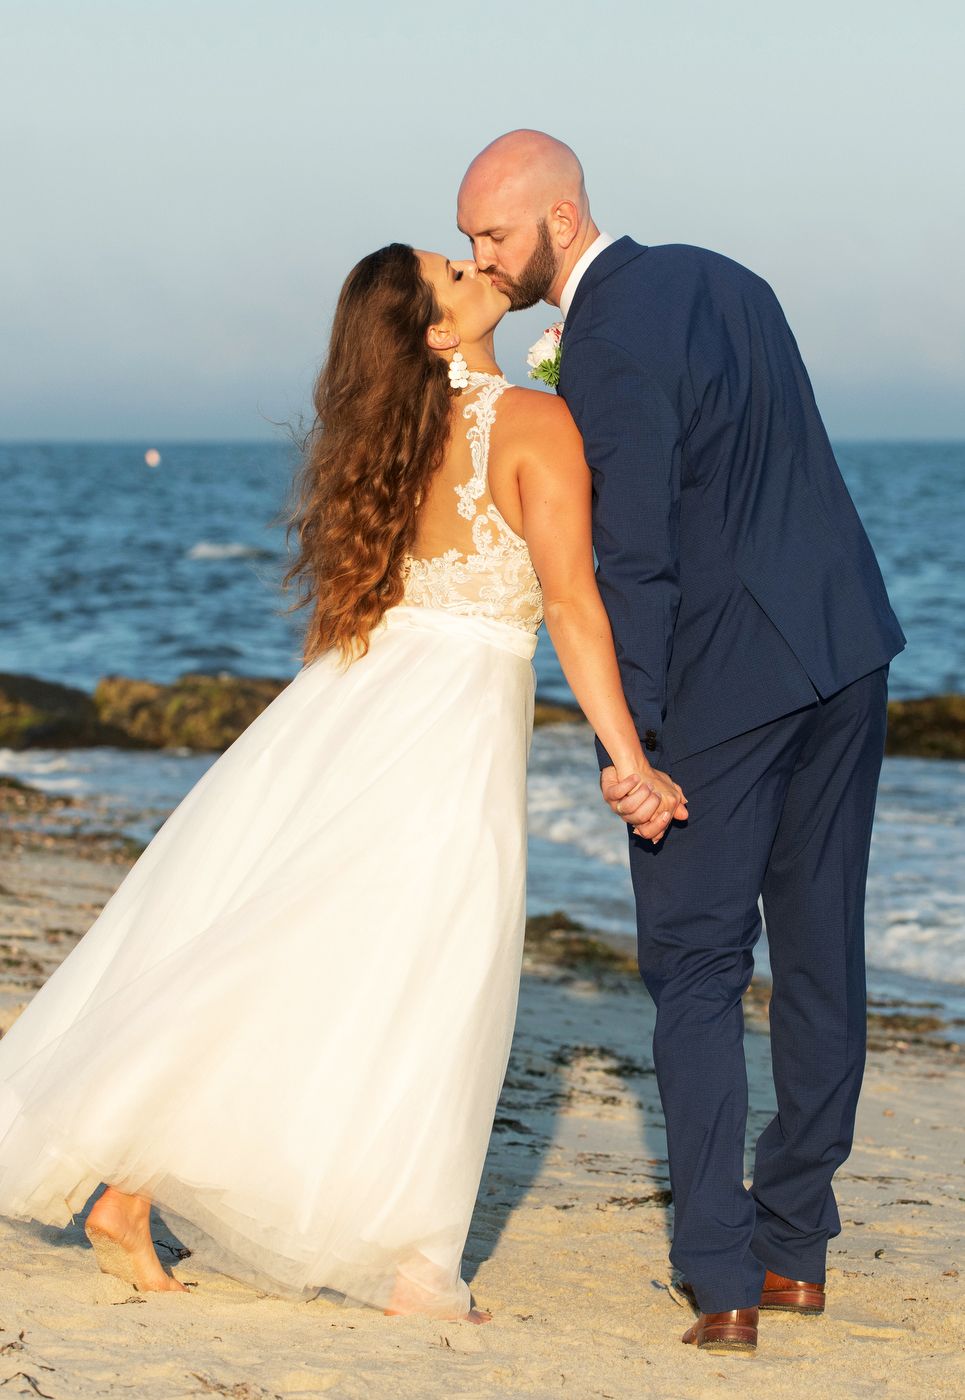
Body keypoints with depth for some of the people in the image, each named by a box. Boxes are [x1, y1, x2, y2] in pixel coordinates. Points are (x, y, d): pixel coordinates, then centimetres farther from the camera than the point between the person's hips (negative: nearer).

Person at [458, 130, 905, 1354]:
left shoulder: (606, 348, -16)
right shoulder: (722, 279, 10)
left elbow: (634, 558, -18)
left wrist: (626, 744, -15)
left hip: (726, 676, -8)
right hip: (844, 648, 8)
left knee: (696, 969, 0)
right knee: (819, 949, 12)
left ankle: (722, 1277, -4)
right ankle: (796, 1245, 22)